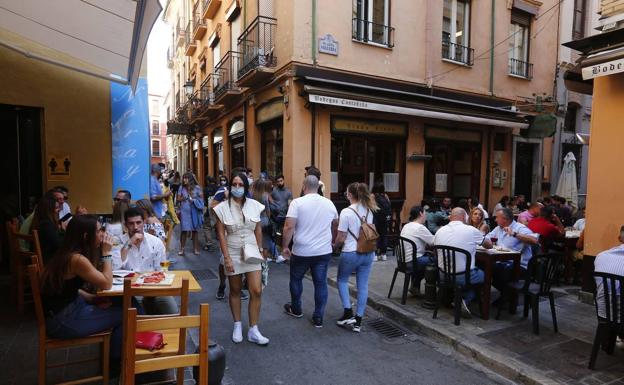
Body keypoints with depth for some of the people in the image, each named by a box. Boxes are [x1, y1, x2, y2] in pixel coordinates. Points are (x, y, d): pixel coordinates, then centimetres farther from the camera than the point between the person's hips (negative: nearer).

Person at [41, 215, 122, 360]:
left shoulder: (67, 254, 5)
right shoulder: (77, 259, -24)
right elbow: (107, 284, -18)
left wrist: (94, 299, -1)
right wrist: (106, 253, -14)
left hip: (64, 309, 9)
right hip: (61, 321, -9)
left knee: (118, 307, 12)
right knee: (122, 315, -3)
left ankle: (112, 354, 24)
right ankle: (115, 359, 18)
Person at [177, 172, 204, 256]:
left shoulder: (197, 188, 2)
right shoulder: (181, 188, 5)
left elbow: (201, 199, 3)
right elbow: (177, 199, 7)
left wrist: (194, 200, -12)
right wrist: (182, 198, -13)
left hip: (194, 212, 0)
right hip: (185, 212, 0)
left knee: (194, 230, 6)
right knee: (184, 230, -5)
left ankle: (195, 248, 16)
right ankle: (182, 248, 5)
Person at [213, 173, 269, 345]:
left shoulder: (254, 205, -2)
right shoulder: (223, 207, -7)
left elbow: (258, 230, 8)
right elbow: (221, 234, -7)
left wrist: (259, 249, 10)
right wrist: (227, 258, -12)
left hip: (252, 253, 2)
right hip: (233, 253, -1)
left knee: (256, 291, -4)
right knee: (235, 291, 13)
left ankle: (253, 331, 9)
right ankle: (237, 326, 30)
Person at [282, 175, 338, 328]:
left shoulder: (297, 202, -10)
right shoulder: (329, 203, 4)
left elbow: (289, 227, -17)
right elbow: (335, 225, 17)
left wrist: (285, 247, -6)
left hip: (302, 251, -2)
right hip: (324, 251, 3)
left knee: (296, 279, 19)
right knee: (321, 283, 10)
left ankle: (296, 310, 35)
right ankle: (318, 318, 15)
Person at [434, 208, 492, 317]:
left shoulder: (440, 231, -1)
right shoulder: (471, 230, -10)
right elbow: (489, 245, 6)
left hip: (443, 276, 5)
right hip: (463, 277, -4)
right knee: (484, 274, 25)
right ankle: (466, 300, 9)